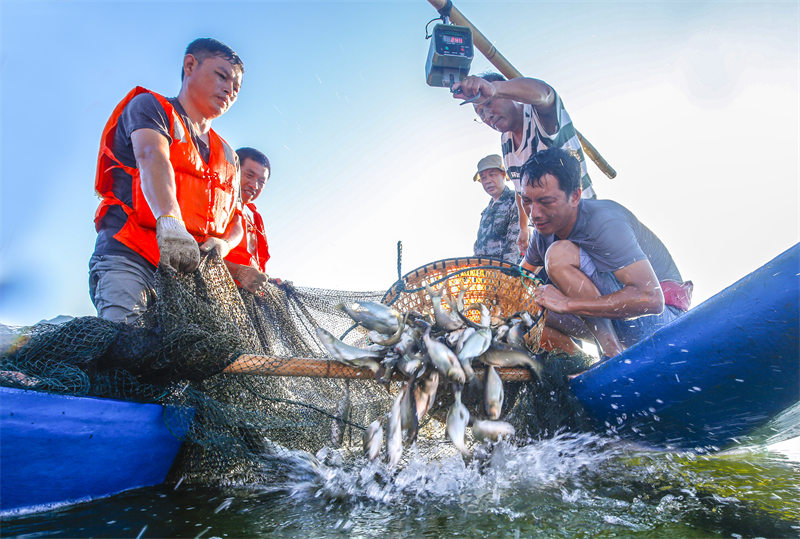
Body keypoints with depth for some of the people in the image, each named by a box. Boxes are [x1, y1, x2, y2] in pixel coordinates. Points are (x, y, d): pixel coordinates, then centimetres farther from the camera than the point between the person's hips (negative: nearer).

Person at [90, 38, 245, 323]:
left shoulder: (227, 156, 27)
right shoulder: (149, 105, 11)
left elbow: (235, 218, 20)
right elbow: (151, 156, -12)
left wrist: (223, 243, -6)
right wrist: (169, 221, -32)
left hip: (190, 268, 5)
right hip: (129, 255, -4)